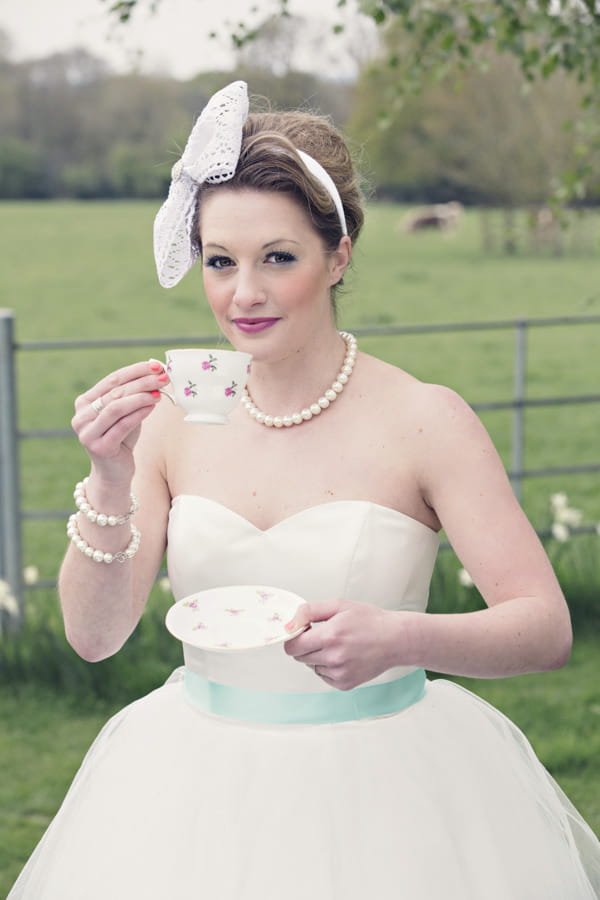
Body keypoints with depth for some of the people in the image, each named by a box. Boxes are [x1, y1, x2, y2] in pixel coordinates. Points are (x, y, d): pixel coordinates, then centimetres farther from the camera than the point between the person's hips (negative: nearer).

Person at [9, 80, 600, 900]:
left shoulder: (424, 419, -12)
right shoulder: (172, 418, -3)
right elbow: (94, 635, -4)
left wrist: (400, 638, -31)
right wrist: (110, 479, -19)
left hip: (381, 789, -2)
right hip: (200, 794, 3)